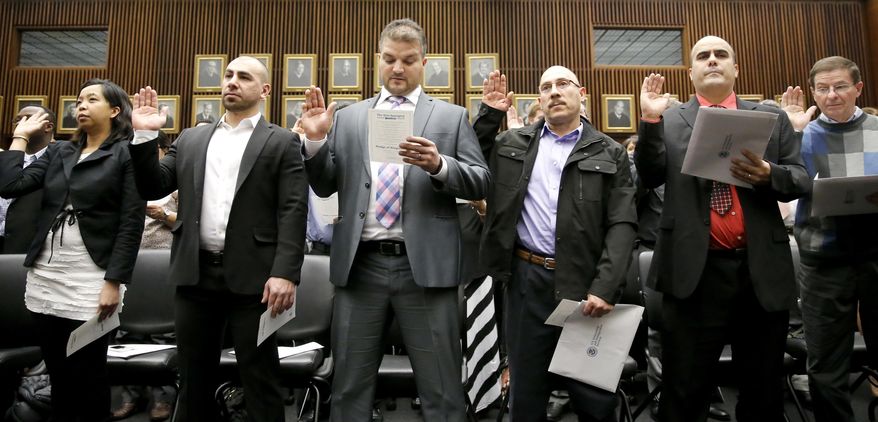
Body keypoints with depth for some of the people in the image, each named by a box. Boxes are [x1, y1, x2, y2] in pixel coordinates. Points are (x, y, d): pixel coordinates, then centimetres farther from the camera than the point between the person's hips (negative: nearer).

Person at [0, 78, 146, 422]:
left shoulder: (127, 154, -4)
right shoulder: (58, 152, 15)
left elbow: (131, 224, -10)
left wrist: (114, 282, -14)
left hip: (91, 281, -5)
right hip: (46, 277, 6)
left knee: (88, 377, 3)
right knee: (57, 374, 13)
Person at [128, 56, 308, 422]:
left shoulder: (282, 142, 2)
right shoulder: (190, 139, 16)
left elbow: (293, 212, -7)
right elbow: (152, 189, 12)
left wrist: (285, 273, -18)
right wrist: (144, 136, -1)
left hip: (252, 277, -4)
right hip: (196, 274, 4)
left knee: (260, 380, 5)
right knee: (193, 378, 15)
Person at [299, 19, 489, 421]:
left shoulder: (452, 116, 7)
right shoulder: (347, 118, 13)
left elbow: (481, 182, 1)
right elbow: (325, 186, 11)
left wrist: (439, 165, -18)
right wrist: (316, 140, -5)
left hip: (424, 266, -2)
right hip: (359, 265, 2)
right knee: (349, 387, 13)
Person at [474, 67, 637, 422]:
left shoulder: (610, 153, 5)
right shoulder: (513, 143, 11)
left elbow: (622, 224, -2)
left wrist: (605, 286, -15)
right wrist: (489, 113, 4)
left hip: (586, 284, -1)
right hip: (527, 280, 2)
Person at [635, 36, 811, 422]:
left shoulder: (772, 118, 11)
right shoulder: (669, 122, 7)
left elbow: (802, 181, 6)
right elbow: (649, 178, -2)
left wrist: (768, 175, -15)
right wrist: (649, 120, -14)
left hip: (762, 271, 2)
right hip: (695, 270, -2)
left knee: (764, 389, 15)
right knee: (685, 391, 8)